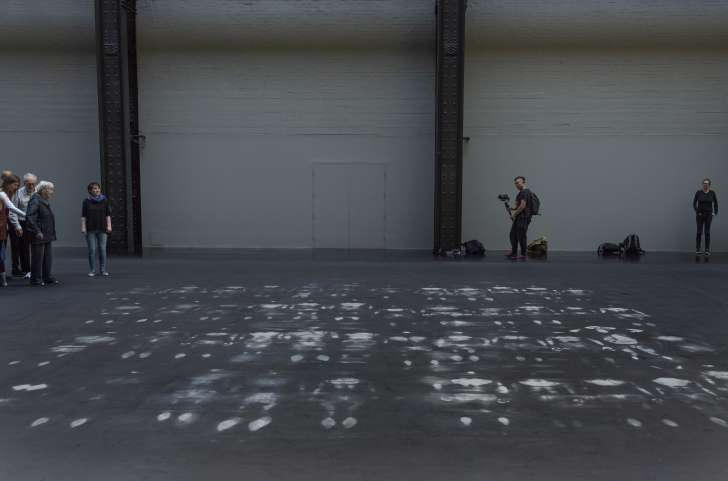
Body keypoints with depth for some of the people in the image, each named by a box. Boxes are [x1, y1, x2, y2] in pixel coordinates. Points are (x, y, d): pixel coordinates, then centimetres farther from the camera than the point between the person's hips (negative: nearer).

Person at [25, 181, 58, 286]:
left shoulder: (45, 201, 13)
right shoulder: (35, 201, -16)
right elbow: (29, 217, -24)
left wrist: (52, 233, 17)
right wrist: (37, 231, -25)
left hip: (47, 235, 9)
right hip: (39, 236, -9)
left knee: (48, 258, 15)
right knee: (38, 258, 0)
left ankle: (47, 277, 25)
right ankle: (35, 279, 9)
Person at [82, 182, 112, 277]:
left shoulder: (104, 200, 5)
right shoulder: (86, 201, 2)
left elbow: (108, 214, 4)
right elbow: (83, 216, 1)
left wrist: (109, 225, -4)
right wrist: (83, 227, -6)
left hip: (102, 229, 1)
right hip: (90, 229, -1)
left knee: (102, 249, 0)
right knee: (92, 250, 0)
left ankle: (103, 270, 7)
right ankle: (92, 271, 6)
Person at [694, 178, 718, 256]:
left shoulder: (712, 193, -2)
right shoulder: (698, 192, -5)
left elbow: (715, 203, 7)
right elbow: (694, 203, 1)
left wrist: (715, 212, 1)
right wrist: (697, 212, -8)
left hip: (708, 215, 1)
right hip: (700, 214, -1)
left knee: (707, 232, 2)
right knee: (699, 232, -1)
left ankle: (707, 250, 7)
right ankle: (697, 249, 6)